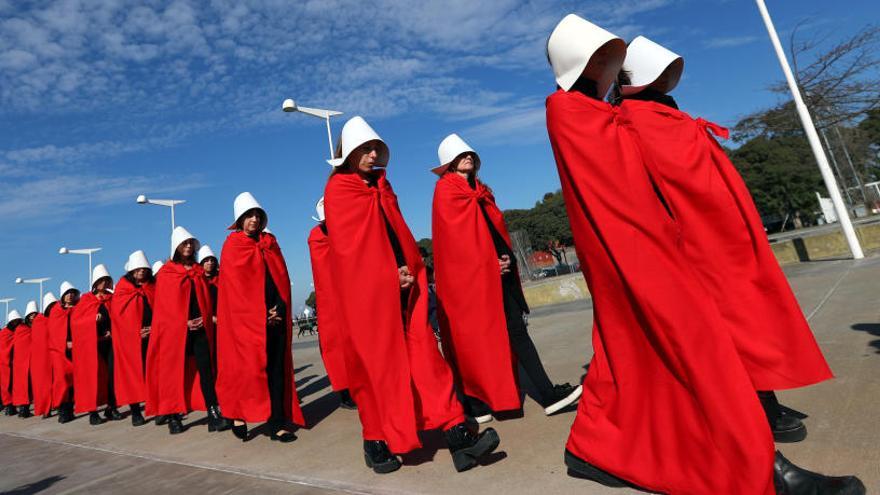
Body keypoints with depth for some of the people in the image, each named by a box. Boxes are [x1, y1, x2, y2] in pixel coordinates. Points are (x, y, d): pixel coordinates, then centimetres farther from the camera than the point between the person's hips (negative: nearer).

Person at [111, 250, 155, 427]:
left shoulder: (153, 287, 11)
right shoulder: (123, 288, 4)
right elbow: (119, 313, -4)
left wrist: (154, 327, -10)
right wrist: (137, 331, -12)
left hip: (151, 335, 2)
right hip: (129, 338, -2)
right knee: (132, 371, -1)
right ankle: (135, 411, 2)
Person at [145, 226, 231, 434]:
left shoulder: (199, 271, 16)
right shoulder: (166, 272, 4)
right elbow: (164, 303, -4)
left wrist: (206, 317, -5)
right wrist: (184, 321, -14)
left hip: (199, 327, 3)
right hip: (175, 329, -3)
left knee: (205, 368, -6)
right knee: (175, 371, 2)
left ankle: (213, 414, -9)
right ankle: (173, 417, 11)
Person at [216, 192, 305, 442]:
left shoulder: (270, 243, 17)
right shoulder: (233, 246, 3)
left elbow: (282, 278, 12)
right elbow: (237, 284, -5)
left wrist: (279, 308, -2)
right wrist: (261, 313, -11)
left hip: (276, 315, 4)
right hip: (246, 316, -4)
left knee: (277, 367, 0)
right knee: (249, 365, -8)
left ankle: (277, 423, 4)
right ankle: (239, 415, 12)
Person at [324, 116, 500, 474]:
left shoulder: (382, 186, 20)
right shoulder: (338, 190, 1)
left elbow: (400, 231, 15)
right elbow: (347, 243, -9)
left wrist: (410, 269, -1)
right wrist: (388, 274, -14)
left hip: (401, 287, 5)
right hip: (366, 290, -5)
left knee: (423, 354, -2)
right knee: (374, 361, 0)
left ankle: (458, 437, -4)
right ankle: (376, 442, 17)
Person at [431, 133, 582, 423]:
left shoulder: (480, 191, 22)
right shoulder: (446, 190, -2)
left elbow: (497, 225, 16)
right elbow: (456, 232, -12)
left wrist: (506, 256, -2)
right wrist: (488, 262, -13)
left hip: (496, 270, 7)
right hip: (469, 274, -7)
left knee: (515, 329, 3)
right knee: (476, 336, -2)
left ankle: (548, 394, 6)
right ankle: (475, 404, 10)